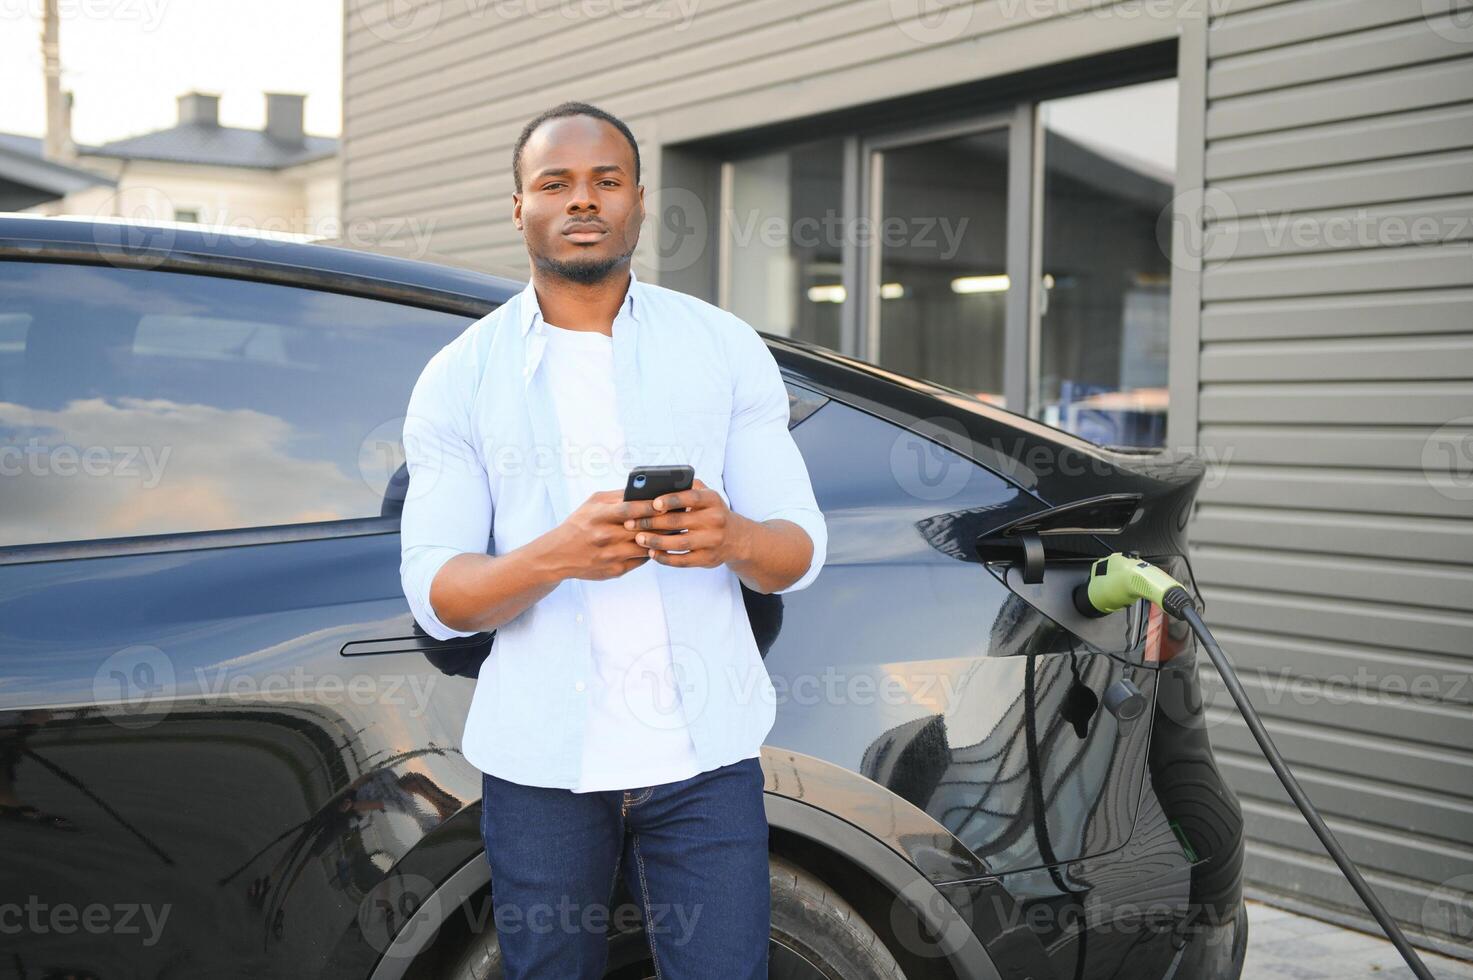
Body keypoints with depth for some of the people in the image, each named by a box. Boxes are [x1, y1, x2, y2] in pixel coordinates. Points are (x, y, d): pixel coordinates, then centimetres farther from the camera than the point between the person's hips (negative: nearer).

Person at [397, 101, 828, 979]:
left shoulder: (727, 348, 6)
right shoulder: (460, 378, 4)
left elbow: (802, 551, 3)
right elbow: (435, 594, -3)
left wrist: (734, 540, -21)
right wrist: (555, 556, -23)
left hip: (705, 751, 0)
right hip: (539, 761, 0)